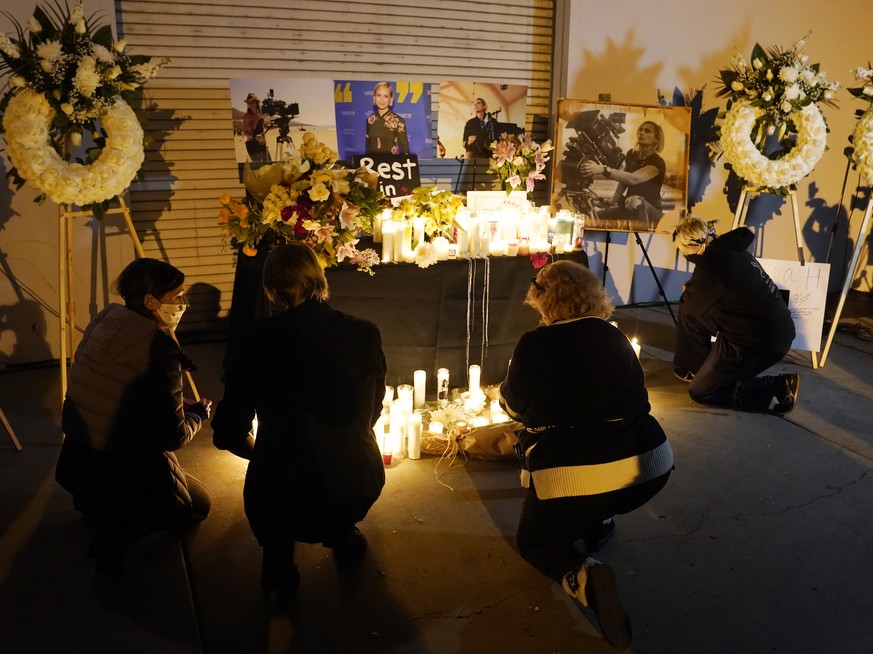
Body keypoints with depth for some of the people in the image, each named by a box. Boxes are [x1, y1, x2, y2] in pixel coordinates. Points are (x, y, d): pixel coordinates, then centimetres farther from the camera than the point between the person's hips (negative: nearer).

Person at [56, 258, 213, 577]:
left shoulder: (100, 325, -1)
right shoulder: (160, 347, -23)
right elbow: (174, 437, -19)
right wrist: (198, 414, 1)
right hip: (129, 475, -8)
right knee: (199, 504, 18)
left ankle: (97, 504, 19)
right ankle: (118, 535, -4)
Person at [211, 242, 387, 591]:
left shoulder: (258, 338, -12)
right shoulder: (366, 334, -5)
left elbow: (228, 434, -5)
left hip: (282, 500, -2)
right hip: (358, 493, 2)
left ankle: (278, 555, 21)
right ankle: (341, 532, 36)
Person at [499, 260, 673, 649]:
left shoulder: (533, 345, -5)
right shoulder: (614, 337, 7)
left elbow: (513, 405, 12)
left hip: (571, 478, -5)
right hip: (649, 467, 5)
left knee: (534, 542, 21)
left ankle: (583, 575, -8)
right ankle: (599, 523, 32)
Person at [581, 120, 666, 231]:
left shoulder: (657, 162, -18)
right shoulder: (631, 155, 6)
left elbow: (632, 179, -36)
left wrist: (604, 170, -49)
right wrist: (610, 204, 0)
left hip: (651, 212, -7)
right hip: (630, 209, 7)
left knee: (635, 201, -42)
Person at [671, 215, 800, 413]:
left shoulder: (712, 263, -22)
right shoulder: (728, 249, 5)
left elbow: (691, 305, -9)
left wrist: (689, 292, 9)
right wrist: (693, 291, 9)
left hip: (764, 340, -9)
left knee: (700, 391, 1)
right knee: (689, 313, 13)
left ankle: (779, 389, 1)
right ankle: (695, 367, 27)